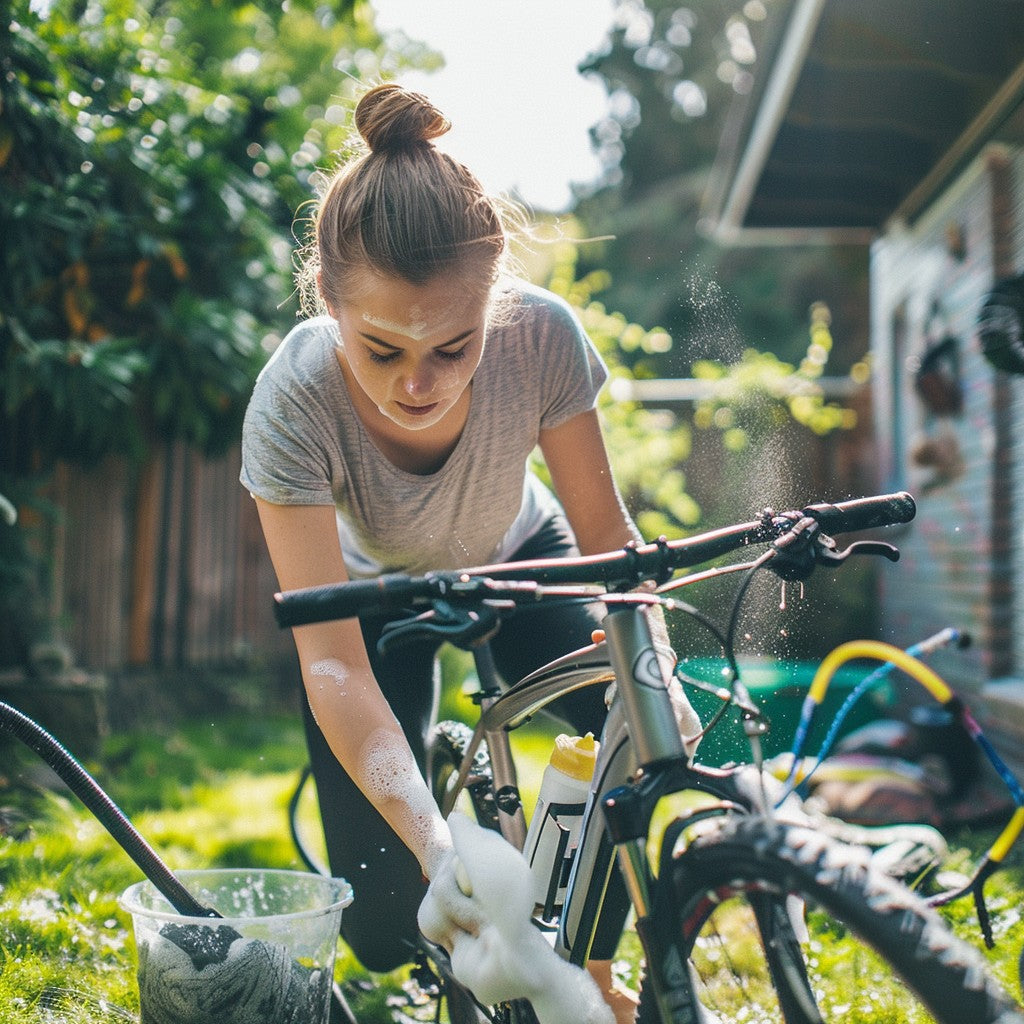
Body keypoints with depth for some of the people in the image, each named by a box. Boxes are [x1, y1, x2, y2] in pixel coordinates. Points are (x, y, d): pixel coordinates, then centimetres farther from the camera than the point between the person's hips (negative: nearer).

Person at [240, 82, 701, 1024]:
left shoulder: (542, 336, -33)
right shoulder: (296, 400, -37)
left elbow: (602, 531, -20)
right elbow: (334, 669, -38)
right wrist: (436, 847, -50)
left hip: (515, 557, 2)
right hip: (373, 585, -1)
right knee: (386, 926, -10)